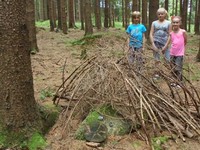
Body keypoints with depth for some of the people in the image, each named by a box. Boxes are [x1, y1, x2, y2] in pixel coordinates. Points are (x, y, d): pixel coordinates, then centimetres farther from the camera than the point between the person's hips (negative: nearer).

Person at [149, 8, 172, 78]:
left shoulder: (168, 23, 3)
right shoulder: (154, 23, 6)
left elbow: (170, 35, 0)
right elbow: (151, 34, 2)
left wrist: (166, 45, -8)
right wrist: (153, 44, -8)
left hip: (165, 44, -1)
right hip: (156, 43, 1)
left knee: (168, 60, -5)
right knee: (157, 60, 6)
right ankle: (157, 73, 18)